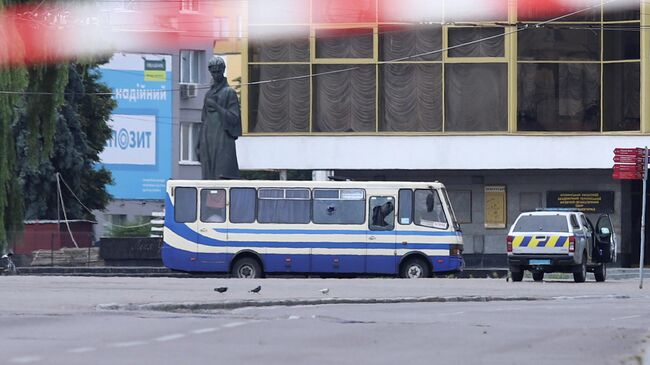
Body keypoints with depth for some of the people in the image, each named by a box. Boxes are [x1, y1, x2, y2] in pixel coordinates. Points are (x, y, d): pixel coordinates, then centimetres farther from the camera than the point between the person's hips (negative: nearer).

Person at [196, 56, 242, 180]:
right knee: (208, 179, 1)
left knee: (223, 178, -14)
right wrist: (199, 146, 17)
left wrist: (216, 106, -14)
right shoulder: (209, 94, 18)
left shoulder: (229, 92, 0)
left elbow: (234, 118, -7)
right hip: (208, 141, 6)